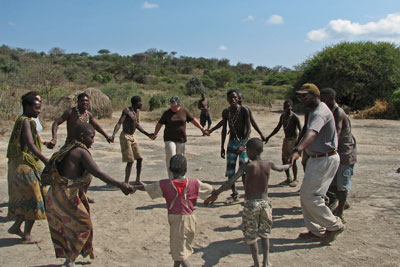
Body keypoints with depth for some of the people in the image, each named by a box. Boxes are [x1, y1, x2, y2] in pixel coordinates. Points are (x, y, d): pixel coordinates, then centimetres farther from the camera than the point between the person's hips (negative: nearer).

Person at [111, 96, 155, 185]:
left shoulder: (137, 111, 10)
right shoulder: (126, 111, -15)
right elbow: (119, 123, -24)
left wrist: (148, 134, 26)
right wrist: (113, 135, -39)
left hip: (132, 137, 8)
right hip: (125, 137, -8)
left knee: (139, 158, 9)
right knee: (130, 161, -10)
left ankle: (138, 180, 21)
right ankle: (126, 183, -3)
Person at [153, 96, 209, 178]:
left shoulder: (184, 111, 2)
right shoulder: (167, 113, -2)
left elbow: (193, 120, 8)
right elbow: (159, 124, -2)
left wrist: (202, 129, 5)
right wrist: (155, 133, -17)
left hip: (181, 139, 2)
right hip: (169, 139, -2)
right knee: (170, 158, -13)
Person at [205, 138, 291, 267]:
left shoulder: (247, 166, -13)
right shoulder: (268, 164, -1)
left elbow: (230, 182, -23)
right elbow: (280, 168, 23)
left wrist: (215, 194, -23)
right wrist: (290, 164, 45)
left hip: (250, 204, -4)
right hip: (265, 203, 4)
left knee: (251, 236, 12)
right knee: (264, 233, 22)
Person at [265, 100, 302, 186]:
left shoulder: (294, 117, -15)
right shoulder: (282, 116, 7)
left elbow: (300, 130, -18)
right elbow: (277, 128, 17)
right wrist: (268, 137, 16)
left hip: (293, 140, -7)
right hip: (286, 140, 7)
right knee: (284, 159, 8)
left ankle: (295, 179, 11)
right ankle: (288, 178, 21)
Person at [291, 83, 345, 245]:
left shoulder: (320, 113, -23)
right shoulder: (314, 110, 12)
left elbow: (311, 133, -42)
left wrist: (298, 150, -58)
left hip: (325, 160, -10)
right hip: (315, 158, 10)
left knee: (309, 195, -10)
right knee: (306, 195, 11)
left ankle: (334, 225, 7)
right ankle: (316, 230, 23)